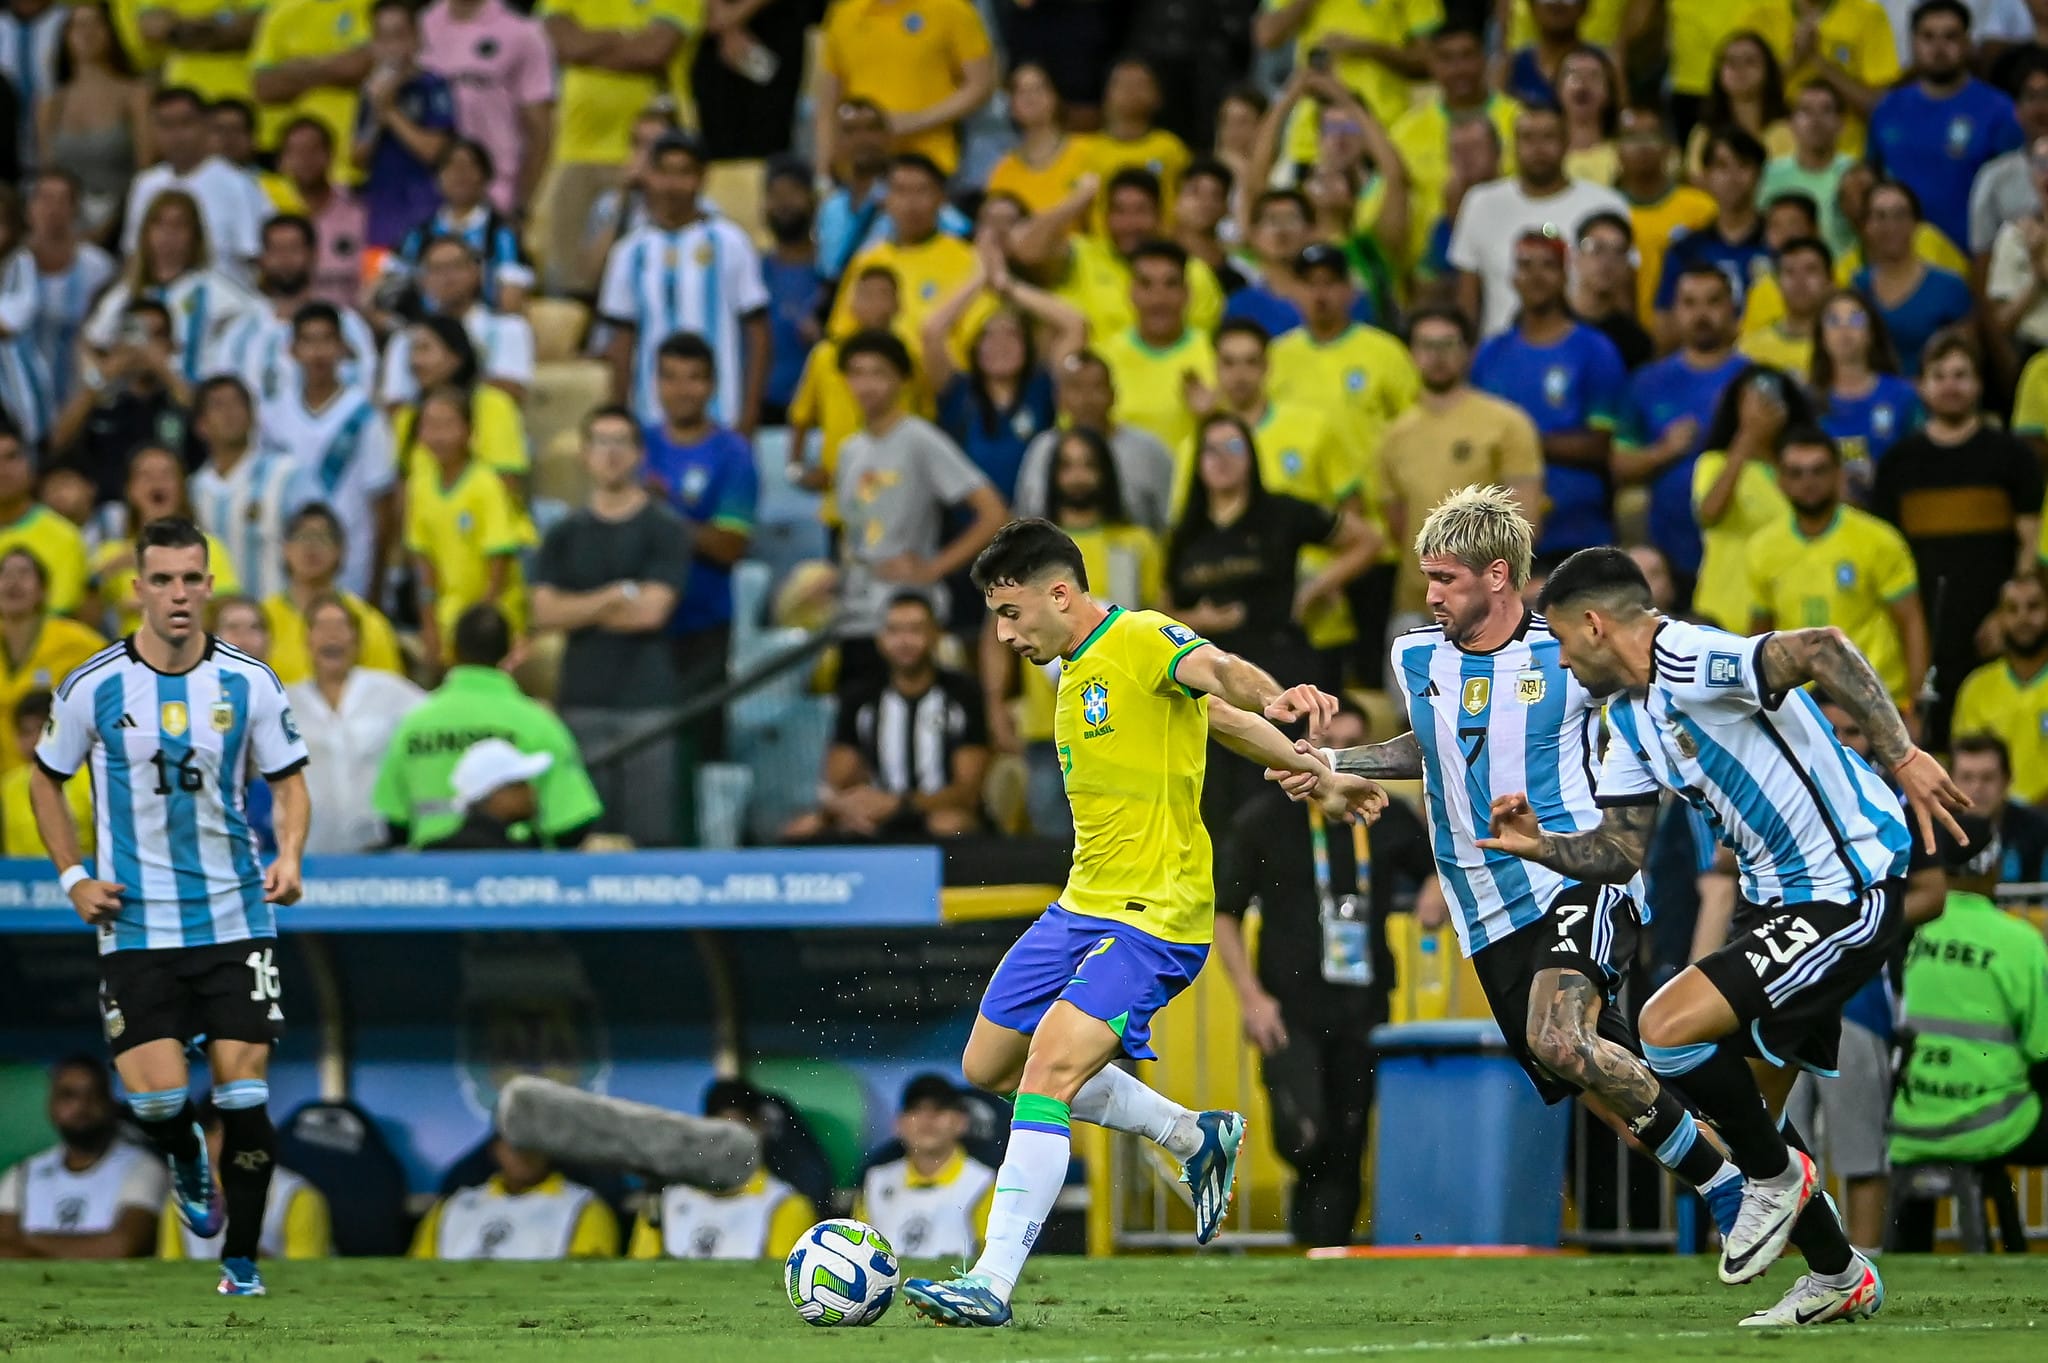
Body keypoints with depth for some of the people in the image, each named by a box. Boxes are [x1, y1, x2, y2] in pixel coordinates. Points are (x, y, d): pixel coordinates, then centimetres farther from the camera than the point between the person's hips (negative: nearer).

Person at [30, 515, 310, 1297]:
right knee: (157, 1099, -11)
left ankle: (241, 1261, 12)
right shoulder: (94, 688, -4)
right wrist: (73, 879, 1)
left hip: (235, 918, 1)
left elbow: (288, 781, 10)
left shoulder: (248, 683, -1)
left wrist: (290, 857, -9)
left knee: (243, 1095, -4)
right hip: (137, 929, -1)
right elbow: (45, 779, 11)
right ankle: (187, 1164, 26)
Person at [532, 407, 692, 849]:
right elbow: (544, 613, 3)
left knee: (651, 834, -7)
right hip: (581, 700, 3)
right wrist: (613, 597, -6)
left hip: (647, 699, -3)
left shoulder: (665, 530, 3)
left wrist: (579, 610, 1)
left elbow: (651, 610, -7)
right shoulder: (564, 535, 14)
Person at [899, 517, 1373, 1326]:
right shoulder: (1075, 668, 12)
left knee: (1048, 1072, -22)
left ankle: (994, 1283, -20)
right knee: (989, 1067, 16)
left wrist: (1272, 696, -59)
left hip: (1153, 917, -10)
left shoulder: (1141, 642, -15)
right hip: (1083, 904, 11)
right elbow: (1213, 718, 19)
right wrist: (1316, 776, 17)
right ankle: (1197, 1140, 27)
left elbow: (1217, 673, -37)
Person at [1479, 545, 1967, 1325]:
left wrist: (1901, 757, -38)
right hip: (1777, 900, 10)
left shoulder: (1693, 662, -20)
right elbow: (1620, 851, 15)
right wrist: (1536, 845, -1)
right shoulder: (1631, 714, 11)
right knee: (1742, 1114, 11)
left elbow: (1821, 651, -35)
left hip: (1846, 895, -10)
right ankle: (1838, 1280, 27)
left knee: (1667, 1026, -21)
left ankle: (1775, 1176, 2)